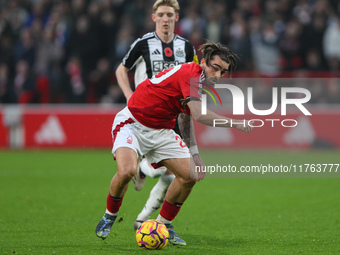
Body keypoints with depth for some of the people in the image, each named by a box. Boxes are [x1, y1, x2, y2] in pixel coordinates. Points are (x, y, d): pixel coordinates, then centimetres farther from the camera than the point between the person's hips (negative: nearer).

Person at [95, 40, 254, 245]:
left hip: (161, 132, 9)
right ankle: (110, 216, -3)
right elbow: (199, 115, -36)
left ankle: (164, 224, 17)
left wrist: (194, 156, 17)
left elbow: (187, 120, 20)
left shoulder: (200, 85, 6)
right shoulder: (190, 73, -23)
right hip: (132, 124, -9)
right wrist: (235, 124, -29)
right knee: (127, 170, -31)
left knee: (189, 175, -2)